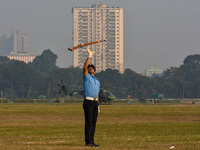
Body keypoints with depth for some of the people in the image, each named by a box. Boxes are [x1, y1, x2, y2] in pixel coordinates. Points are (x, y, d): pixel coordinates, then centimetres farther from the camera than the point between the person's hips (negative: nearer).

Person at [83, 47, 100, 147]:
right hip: (88, 102, -7)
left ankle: (91, 141, 7)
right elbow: (85, 67, -13)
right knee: (88, 122, -11)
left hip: (95, 102, 7)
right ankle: (88, 141, -12)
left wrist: (98, 105, 16)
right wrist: (89, 57, -17)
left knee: (93, 122, 4)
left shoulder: (97, 82, 24)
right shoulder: (86, 77, 6)